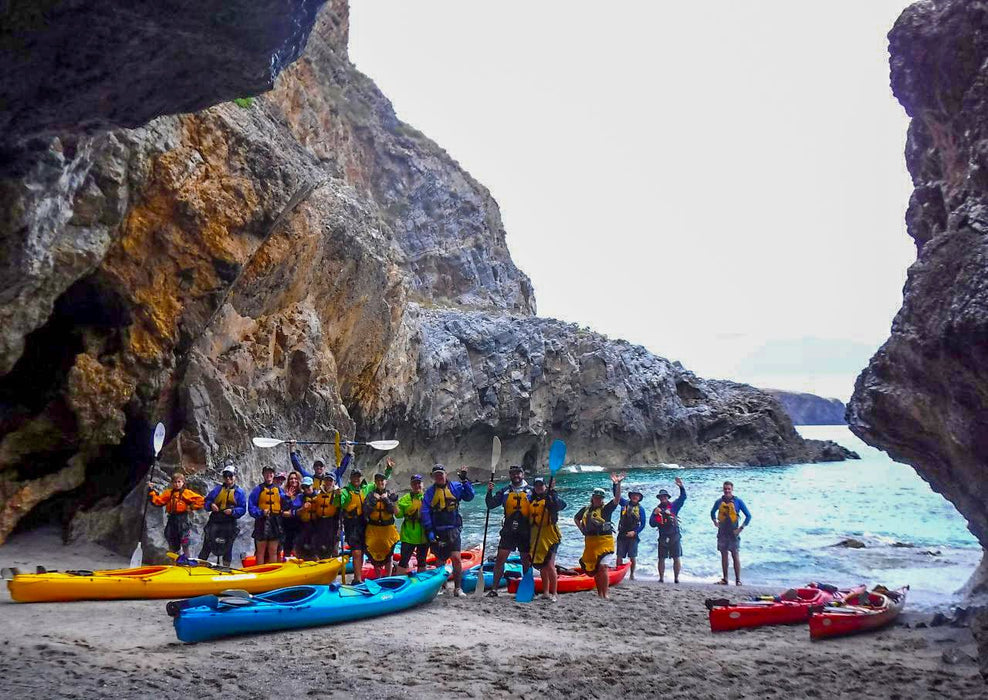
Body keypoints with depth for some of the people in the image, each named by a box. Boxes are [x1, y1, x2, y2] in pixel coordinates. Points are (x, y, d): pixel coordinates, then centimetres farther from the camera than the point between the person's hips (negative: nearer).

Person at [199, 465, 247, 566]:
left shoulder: (239, 492, 5)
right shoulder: (217, 489, 11)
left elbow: (242, 509, -1)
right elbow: (207, 500, 11)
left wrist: (233, 511, -18)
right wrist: (211, 505, -11)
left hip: (230, 523, -1)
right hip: (215, 521, 1)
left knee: (227, 549, 7)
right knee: (206, 547, 0)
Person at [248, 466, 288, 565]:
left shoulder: (279, 489, 11)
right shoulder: (258, 489, 2)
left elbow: (285, 506, 8)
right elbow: (251, 507, -4)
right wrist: (261, 512, -19)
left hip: (275, 522, 3)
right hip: (262, 522, -2)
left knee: (273, 551, 8)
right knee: (261, 551, 4)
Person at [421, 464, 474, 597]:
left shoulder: (455, 487, 6)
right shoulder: (430, 492, 6)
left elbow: (469, 496, -3)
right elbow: (425, 512, 2)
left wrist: (464, 480, -10)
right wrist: (429, 530, -5)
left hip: (453, 529, -1)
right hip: (437, 531, 1)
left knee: (456, 558, -10)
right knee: (440, 560, 9)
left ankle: (457, 588, -2)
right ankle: (441, 586, 25)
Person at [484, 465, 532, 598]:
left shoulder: (531, 491, 5)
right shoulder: (505, 491, 8)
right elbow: (491, 505, 2)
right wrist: (489, 492, -13)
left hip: (525, 532, -1)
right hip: (508, 531, 1)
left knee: (526, 561, 7)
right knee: (500, 559, -3)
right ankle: (494, 589, 2)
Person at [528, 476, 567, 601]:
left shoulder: (551, 498, -3)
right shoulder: (532, 500, 15)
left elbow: (561, 505, -23)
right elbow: (528, 518, 22)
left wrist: (552, 494, -35)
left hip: (550, 536, -6)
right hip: (536, 537, 6)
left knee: (549, 565, -12)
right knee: (542, 566, 12)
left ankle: (554, 594, -6)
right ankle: (545, 592, 22)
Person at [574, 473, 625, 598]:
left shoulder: (606, 508, -2)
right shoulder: (586, 509, 12)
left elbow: (617, 499, -18)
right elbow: (576, 518, 29)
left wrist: (617, 485, -31)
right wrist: (582, 529, 14)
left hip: (604, 541, -6)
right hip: (590, 542, 6)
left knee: (602, 567, -18)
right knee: (593, 569, 11)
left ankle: (605, 594, -17)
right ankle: (599, 594, 22)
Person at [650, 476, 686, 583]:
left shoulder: (674, 505, 6)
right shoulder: (656, 509, 12)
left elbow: (683, 497, -5)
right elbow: (652, 524, 5)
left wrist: (681, 487, -21)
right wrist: (655, 514, -12)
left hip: (674, 536, -2)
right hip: (663, 537, 2)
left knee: (677, 558, -3)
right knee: (661, 558, 1)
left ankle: (676, 578, 3)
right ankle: (661, 578, 7)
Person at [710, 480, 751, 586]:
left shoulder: (738, 501, -3)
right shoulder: (719, 502, 7)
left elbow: (748, 516, -1)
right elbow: (712, 512, 25)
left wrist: (741, 528, -7)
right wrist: (715, 522, 10)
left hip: (733, 533, -4)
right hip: (722, 532, 4)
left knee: (736, 556, -5)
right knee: (724, 556, 7)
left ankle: (738, 580, -2)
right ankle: (725, 579, 13)